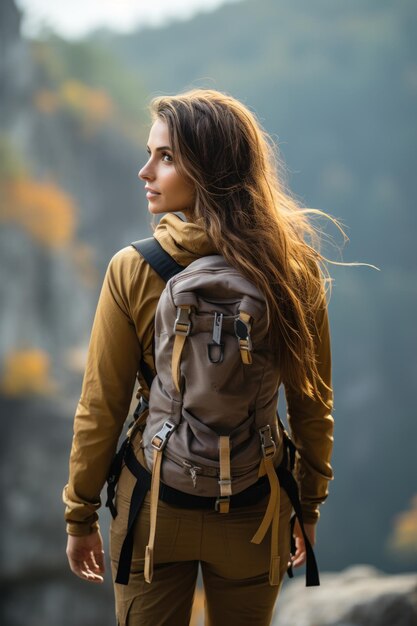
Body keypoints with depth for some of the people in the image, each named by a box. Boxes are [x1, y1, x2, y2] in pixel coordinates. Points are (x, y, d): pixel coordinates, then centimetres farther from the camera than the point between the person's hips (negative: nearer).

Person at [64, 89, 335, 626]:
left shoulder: (132, 270, -16)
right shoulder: (297, 268, -11)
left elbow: (100, 410, -10)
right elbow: (313, 406, -2)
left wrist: (80, 517, 3)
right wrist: (308, 507, 12)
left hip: (154, 507, -1)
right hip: (254, 513, 2)